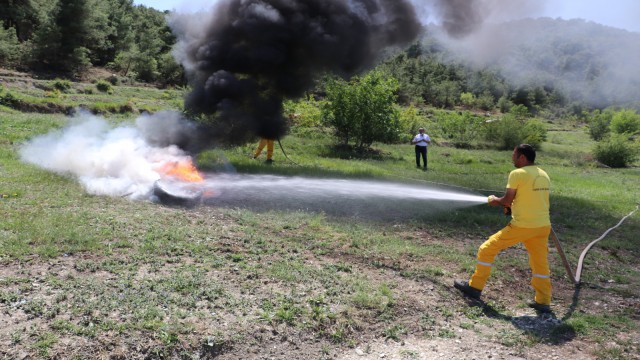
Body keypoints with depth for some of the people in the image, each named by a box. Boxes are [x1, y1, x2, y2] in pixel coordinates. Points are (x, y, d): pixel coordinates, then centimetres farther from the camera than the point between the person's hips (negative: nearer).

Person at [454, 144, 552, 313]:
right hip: (543, 226, 7)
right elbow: (534, 200, 16)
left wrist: (495, 200, 10)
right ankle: (543, 302, 21)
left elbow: (507, 200, -9)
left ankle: (475, 286, 13)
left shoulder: (517, 174, -12)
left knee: (487, 250, 6)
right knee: (541, 264, 17)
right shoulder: (544, 175, 11)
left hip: (522, 226, -6)